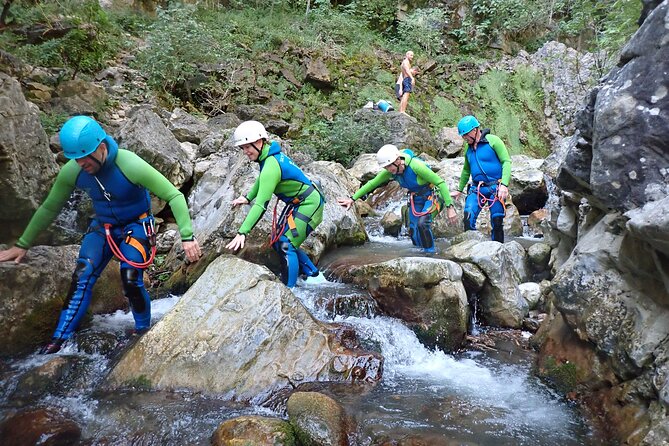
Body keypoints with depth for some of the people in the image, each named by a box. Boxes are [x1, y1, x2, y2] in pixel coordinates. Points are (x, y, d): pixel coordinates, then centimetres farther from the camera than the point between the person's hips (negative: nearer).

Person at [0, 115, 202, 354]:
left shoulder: (130, 166, -32)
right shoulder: (71, 172, -17)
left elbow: (174, 196, -29)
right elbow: (49, 208, 0)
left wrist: (187, 236, -38)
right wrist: (22, 245, 4)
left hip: (136, 226, -4)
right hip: (102, 226, 4)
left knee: (131, 282, -17)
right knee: (82, 277, -12)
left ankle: (143, 332, 8)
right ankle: (59, 340, -6)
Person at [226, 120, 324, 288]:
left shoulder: (271, 166, -29)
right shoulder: (270, 154, -2)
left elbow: (261, 204, -34)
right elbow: (261, 180, 20)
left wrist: (242, 233, -36)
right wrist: (247, 198, 21)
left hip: (308, 205, -10)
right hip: (297, 203, 10)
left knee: (285, 245, -14)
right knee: (278, 241, 12)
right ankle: (312, 274, 24)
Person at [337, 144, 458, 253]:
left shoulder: (415, 165, -31)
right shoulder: (390, 172, -11)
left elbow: (441, 182, -28)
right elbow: (372, 184, 1)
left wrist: (449, 207, -30)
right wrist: (353, 199, -1)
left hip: (432, 196, -7)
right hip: (416, 200, 7)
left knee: (422, 223, -29)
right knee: (414, 233, 0)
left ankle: (430, 253, -13)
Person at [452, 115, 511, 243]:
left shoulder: (493, 141, -4)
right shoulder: (468, 148, 14)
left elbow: (506, 162, -8)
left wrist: (504, 185, -19)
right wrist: (460, 190, 29)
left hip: (495, 188, -4)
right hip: (476, 189, 5)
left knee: (497, 222, -2)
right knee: (468, 217, -16)